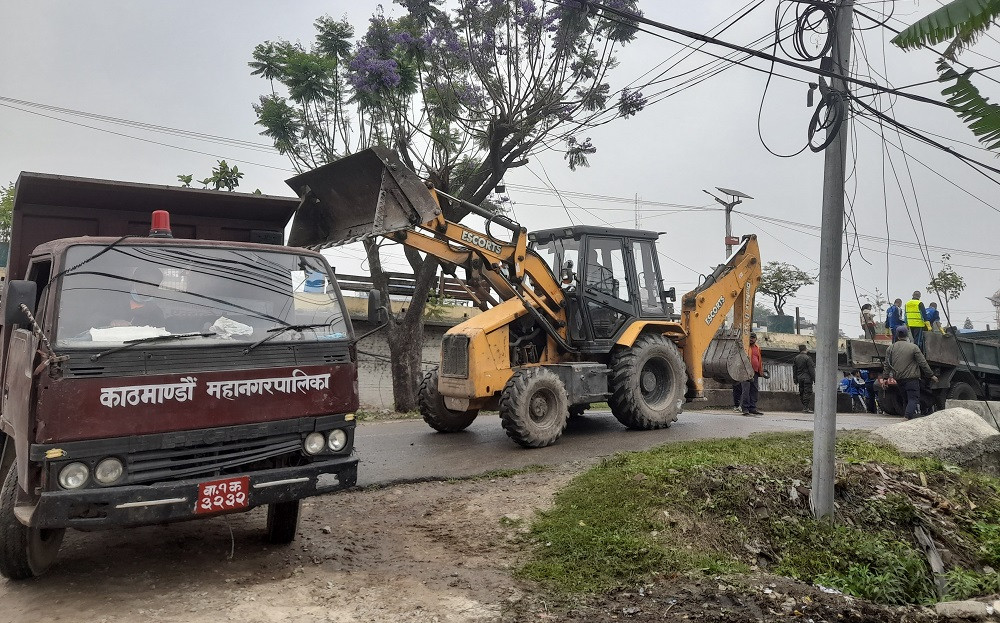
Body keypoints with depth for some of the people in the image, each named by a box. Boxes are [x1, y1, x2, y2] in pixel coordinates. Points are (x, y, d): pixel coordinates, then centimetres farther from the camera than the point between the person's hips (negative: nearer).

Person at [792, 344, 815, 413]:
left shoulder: (796, 358, 8)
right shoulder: (807, 358, -12)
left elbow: (794, 369, 13)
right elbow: (811, 369, -12)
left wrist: (795, 379, 19)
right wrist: (814, 378, -7)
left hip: (799, 378, 7)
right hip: (807, 378, -7)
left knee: (801, 393, 11)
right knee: (807, 392, -5)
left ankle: (804, 407, 16)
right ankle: (806, 408, -7)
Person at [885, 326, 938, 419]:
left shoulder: (890, 348, 4)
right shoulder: (913, 347, -6)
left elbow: (887, 365, 6)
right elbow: (923, 364, -4)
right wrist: (931, 375, 5)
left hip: (898, 379, 4)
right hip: (911, 378, -4)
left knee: (907, 397, 19)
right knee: (913, 397, -3)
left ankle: (907, 413, 18)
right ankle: (909, 413, -21)